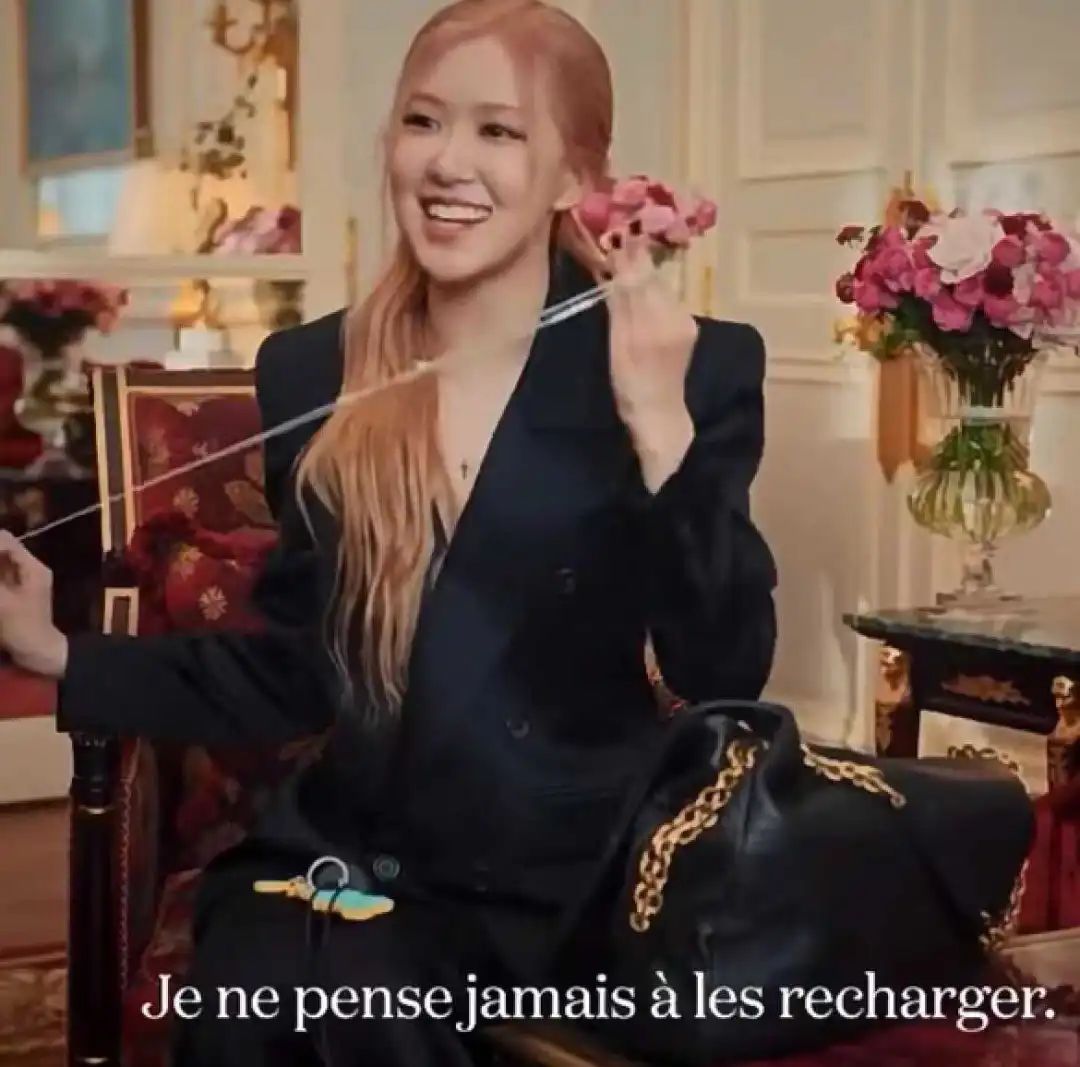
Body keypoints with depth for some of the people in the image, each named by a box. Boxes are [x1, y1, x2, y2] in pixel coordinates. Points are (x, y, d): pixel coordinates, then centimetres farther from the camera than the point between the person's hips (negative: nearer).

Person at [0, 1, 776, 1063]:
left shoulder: (694, 367, -5)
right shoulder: (309, 371, 5)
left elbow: (724, 674, -13)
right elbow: (296, 672, 11)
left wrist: (661, 430, -23)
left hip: (565, 882, -3)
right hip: (346, 853, 3)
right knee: (250, 981, -27)